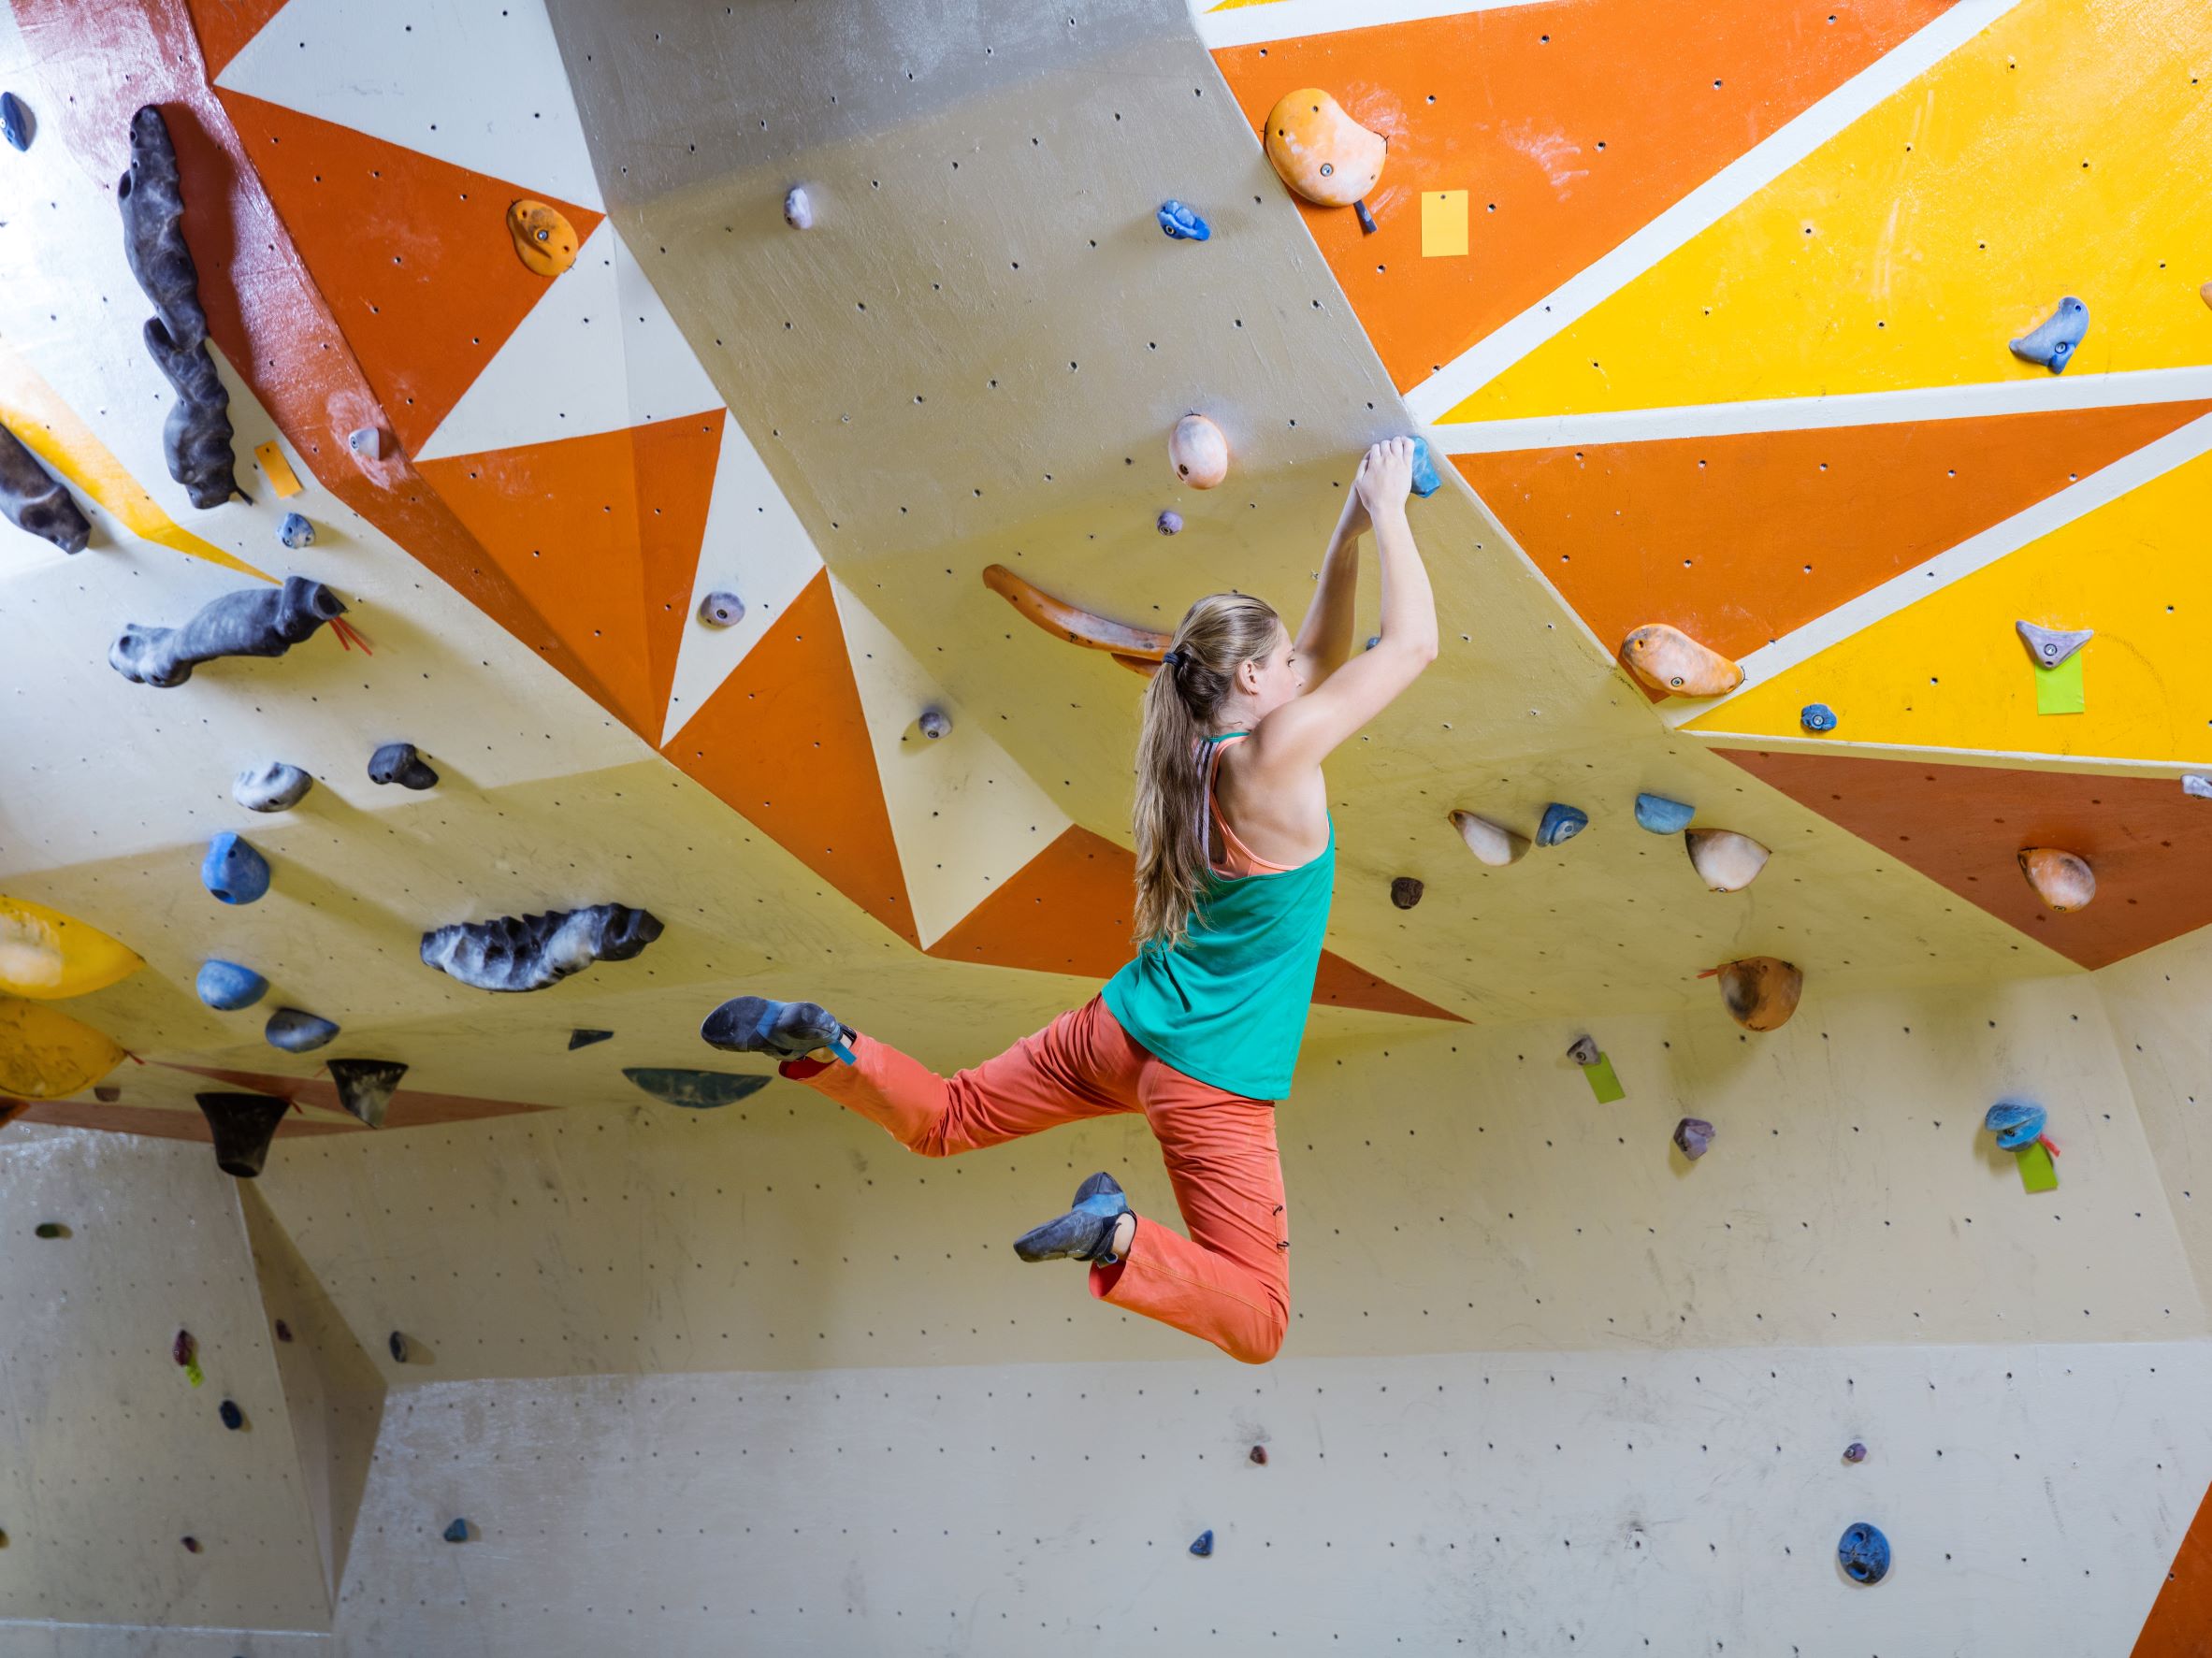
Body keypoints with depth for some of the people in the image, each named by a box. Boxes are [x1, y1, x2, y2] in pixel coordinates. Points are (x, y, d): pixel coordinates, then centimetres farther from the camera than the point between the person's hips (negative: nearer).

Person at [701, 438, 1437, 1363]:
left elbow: (1322, 653, 16)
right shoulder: (1275, 755, -19)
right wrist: (1388, 512, -4)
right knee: (1257, 1323, 4)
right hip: (1208, 1080, -7)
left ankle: (823, 1046, -1)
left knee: (942, 1120, 23)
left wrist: (1351, 533, 13)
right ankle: (1120, 1237, -20)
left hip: (1120, 1029, 7)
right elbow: (1413, 642, -15)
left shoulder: (1200, 752, 4)